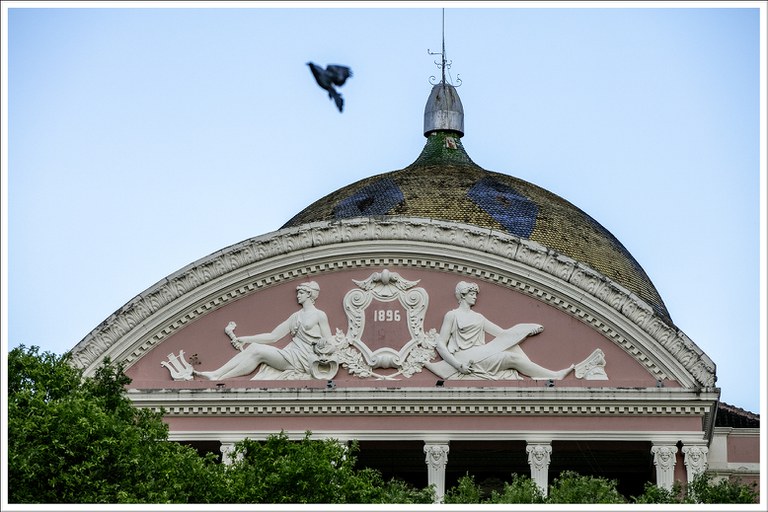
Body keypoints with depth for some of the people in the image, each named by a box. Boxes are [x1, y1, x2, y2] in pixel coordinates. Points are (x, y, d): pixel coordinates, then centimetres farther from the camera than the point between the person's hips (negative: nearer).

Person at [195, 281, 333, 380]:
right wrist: (244, 339, 12)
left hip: (303, 359, -7)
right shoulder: (296, 316, 21)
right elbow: (272, 336, 18)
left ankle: (220, 379, -28)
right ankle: (215, 374, -25)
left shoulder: (320, 316, 2)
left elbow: (329, 343, 0)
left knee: (258, 351, -23)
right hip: (290, 355, 7)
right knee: (253, 346, -15)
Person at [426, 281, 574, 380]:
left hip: (482, 356, 6)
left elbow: (502, 333, 20)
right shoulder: (452, 315, 5)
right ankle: (555, 376, -26)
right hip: (465, 358, -6)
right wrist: (458, 364, -19)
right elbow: (441, 345, -3)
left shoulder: (478, 317, 25)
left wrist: (529, 329, 8)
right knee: (511, 357, -24)